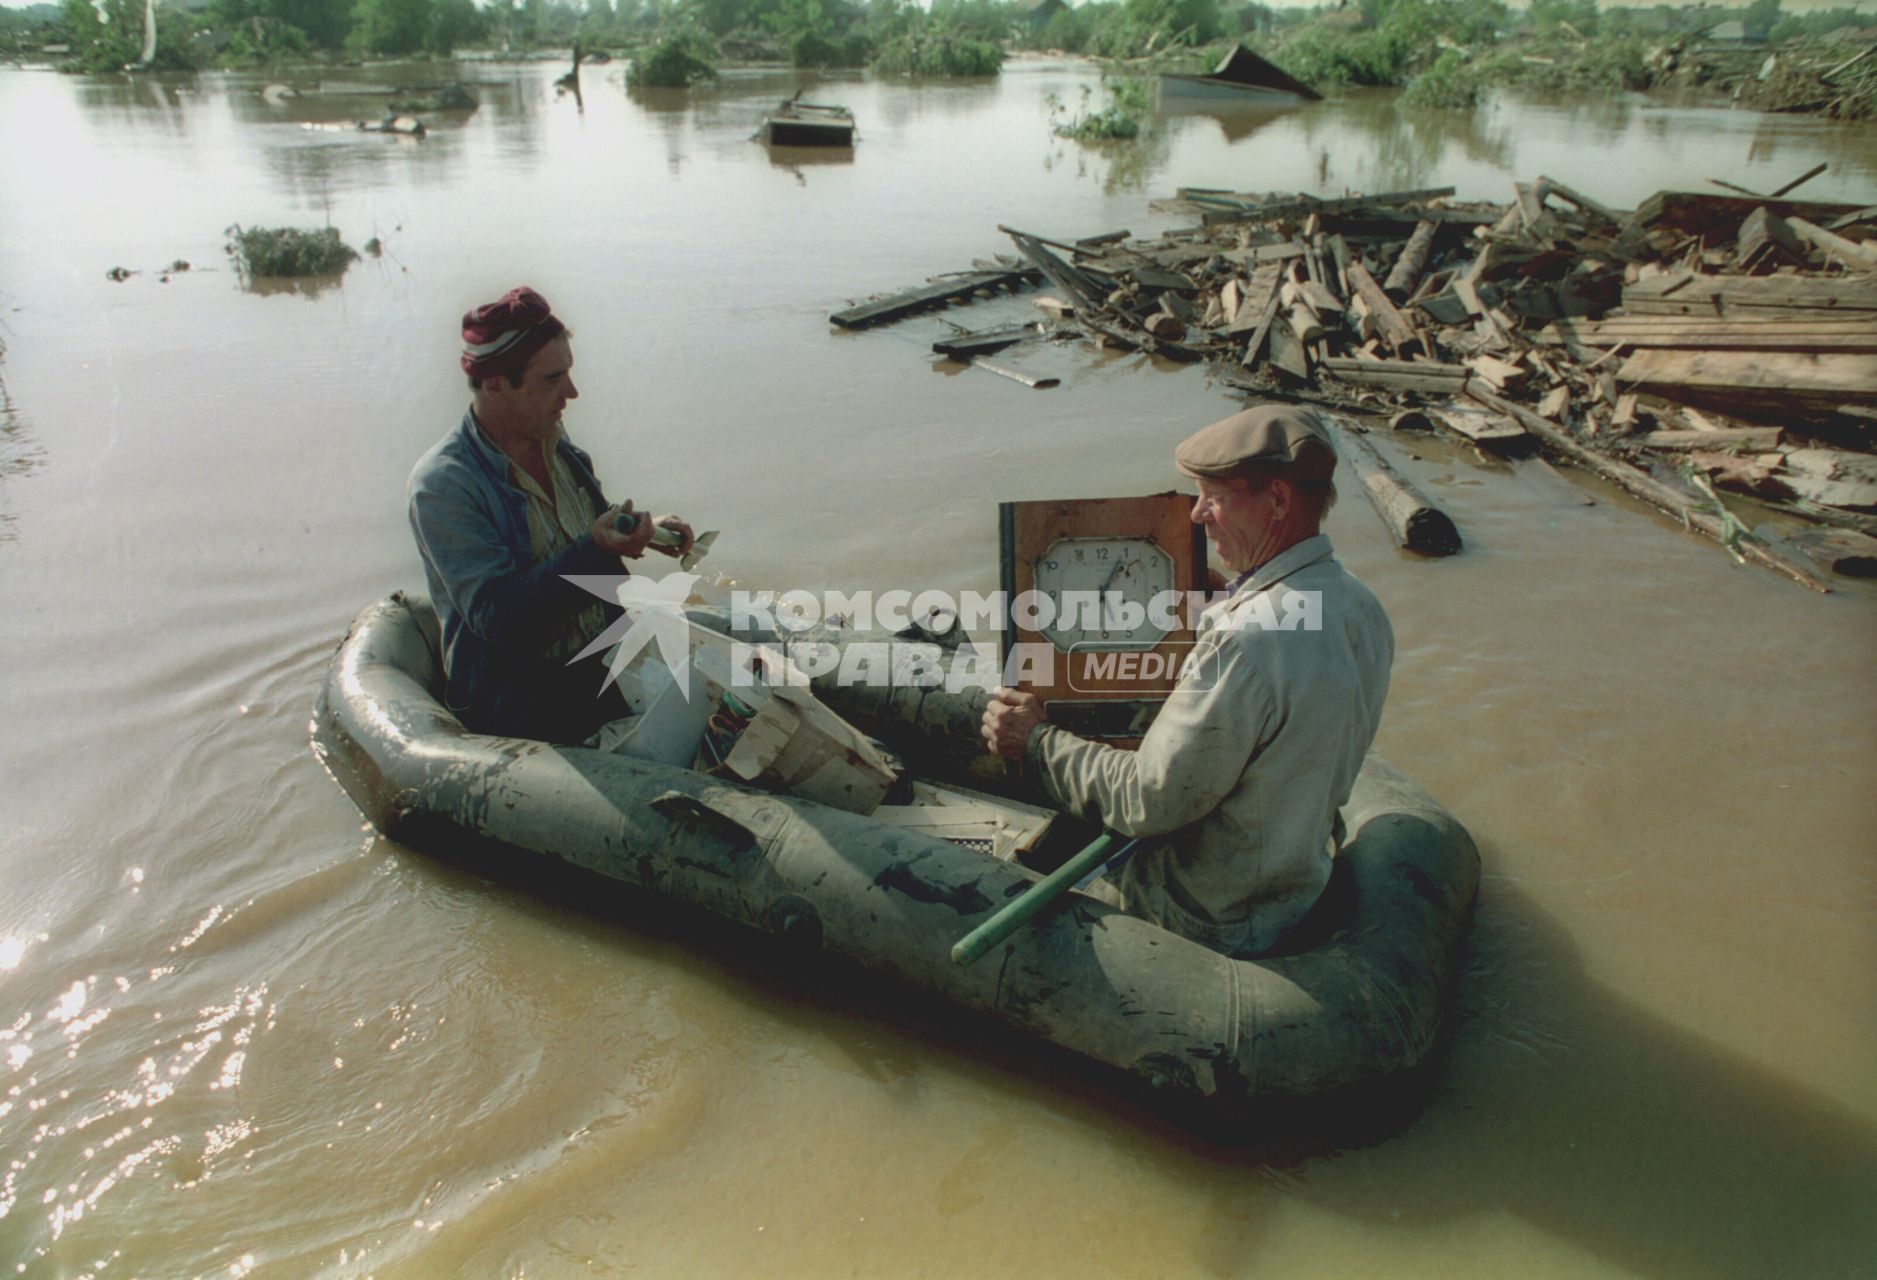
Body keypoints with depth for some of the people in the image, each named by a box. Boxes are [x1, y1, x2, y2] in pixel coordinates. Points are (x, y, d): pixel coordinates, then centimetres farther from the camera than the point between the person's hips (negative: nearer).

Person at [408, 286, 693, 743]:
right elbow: (494, 615, -25)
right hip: (520, 700, -7)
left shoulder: (553, 444, 6)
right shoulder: (442, 483, -17)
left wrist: (643, 531, 4)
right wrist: (594, 550, -34)